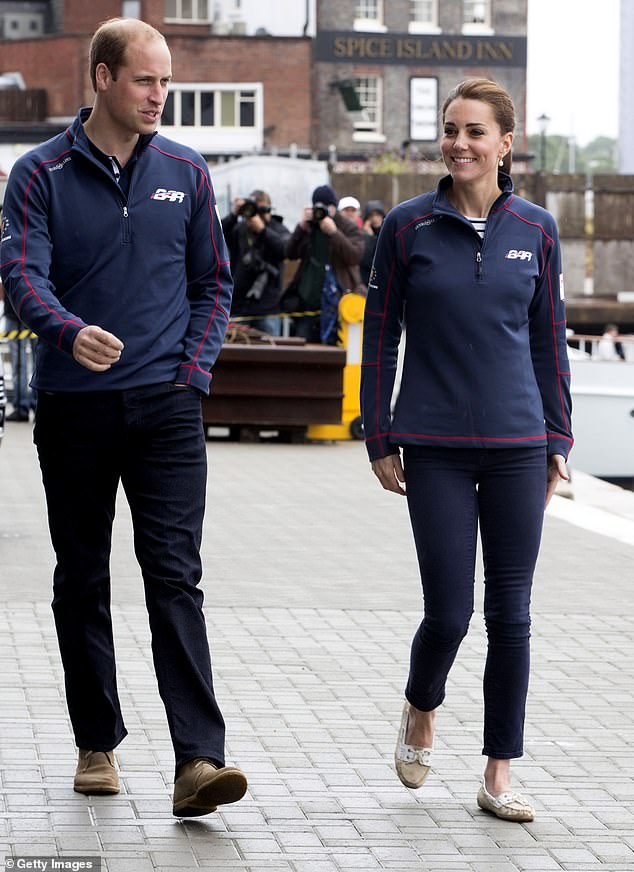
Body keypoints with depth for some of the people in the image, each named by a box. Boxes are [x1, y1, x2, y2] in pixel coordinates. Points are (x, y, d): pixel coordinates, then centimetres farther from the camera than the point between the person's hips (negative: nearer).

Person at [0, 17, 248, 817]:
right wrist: (70, 332, -33)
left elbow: (212, 283, 15)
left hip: (165, 408, 0)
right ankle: (96, 744, 21)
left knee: (174, 576, -10)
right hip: (73, 410, 0)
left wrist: (194, 369, 1)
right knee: (82, 583, 9)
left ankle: (197, 760, -18)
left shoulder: (185, 173, 8)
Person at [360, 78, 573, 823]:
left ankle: (498, 776, 12)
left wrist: (557, 440, 8)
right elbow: (380, 338, 3)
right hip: (436, 447, -2)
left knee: (510, 613, 3)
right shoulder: (408, 227, -1)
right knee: (448, 611, -3)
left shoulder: (534, 230, 4)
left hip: (517, 446, 2)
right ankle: (420, 709, 29)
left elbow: (549, 339, 10)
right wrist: (380, 440, 0)